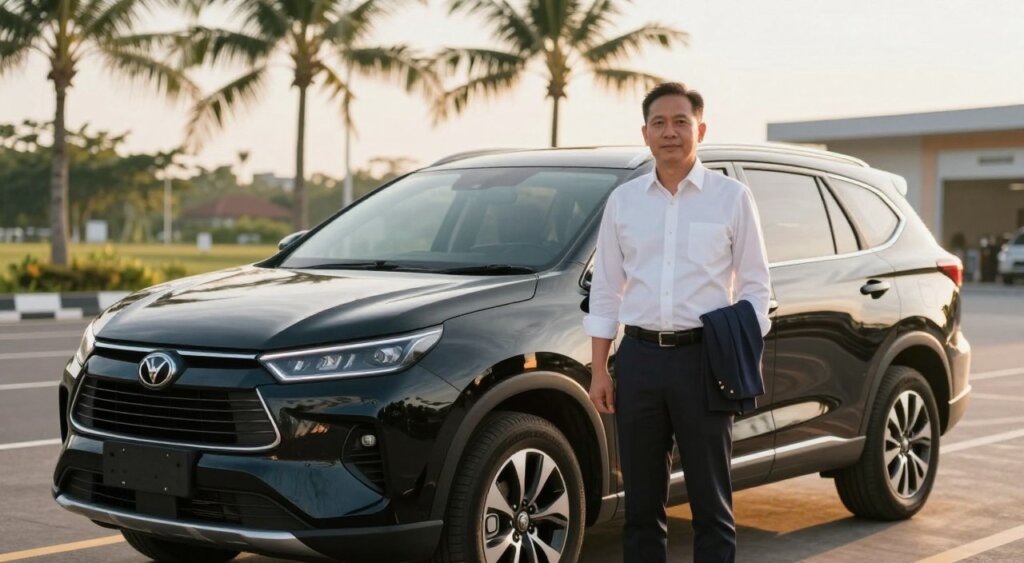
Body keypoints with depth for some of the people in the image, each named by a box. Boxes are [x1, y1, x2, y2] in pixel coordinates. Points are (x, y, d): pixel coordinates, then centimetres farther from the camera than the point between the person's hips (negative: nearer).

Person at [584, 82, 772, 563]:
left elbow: (754, 286, 3)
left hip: (704, 359, -3)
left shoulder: (731, 198, 2)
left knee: (711, 502, 2)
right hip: (639, 358, 3)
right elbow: (605, 290, 11)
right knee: (641, 502, 8)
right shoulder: (623, 201, 9)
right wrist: (599, 371, 5)